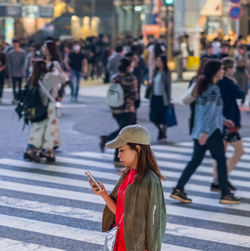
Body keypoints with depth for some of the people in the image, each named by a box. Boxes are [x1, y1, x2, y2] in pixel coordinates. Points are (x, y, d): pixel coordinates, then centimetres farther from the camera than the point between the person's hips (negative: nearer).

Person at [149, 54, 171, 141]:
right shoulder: (156, 71, 9)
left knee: (163, 118, 2)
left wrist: (168, 99, -9)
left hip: (162, 97, -6)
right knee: (153, 117, 5)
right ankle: (160, 129, 28)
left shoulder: (166, 72, -8)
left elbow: (168, 85, -7)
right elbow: (153, 84, 13)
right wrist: (151, 96, 10)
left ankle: (163, 135, 15)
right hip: (155, 96, 6)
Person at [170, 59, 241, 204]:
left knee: (196, 160, 10)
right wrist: (205, 132, -27)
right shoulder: (213, 89, -15)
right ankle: (226, 194, 9)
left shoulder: (204, 86, 13)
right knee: (221, 161, 2)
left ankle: (178, 190, 7)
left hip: (199, 131, 9)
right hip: (211, 132, -9)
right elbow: (209, 112, -23)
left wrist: (223, 120, 28)